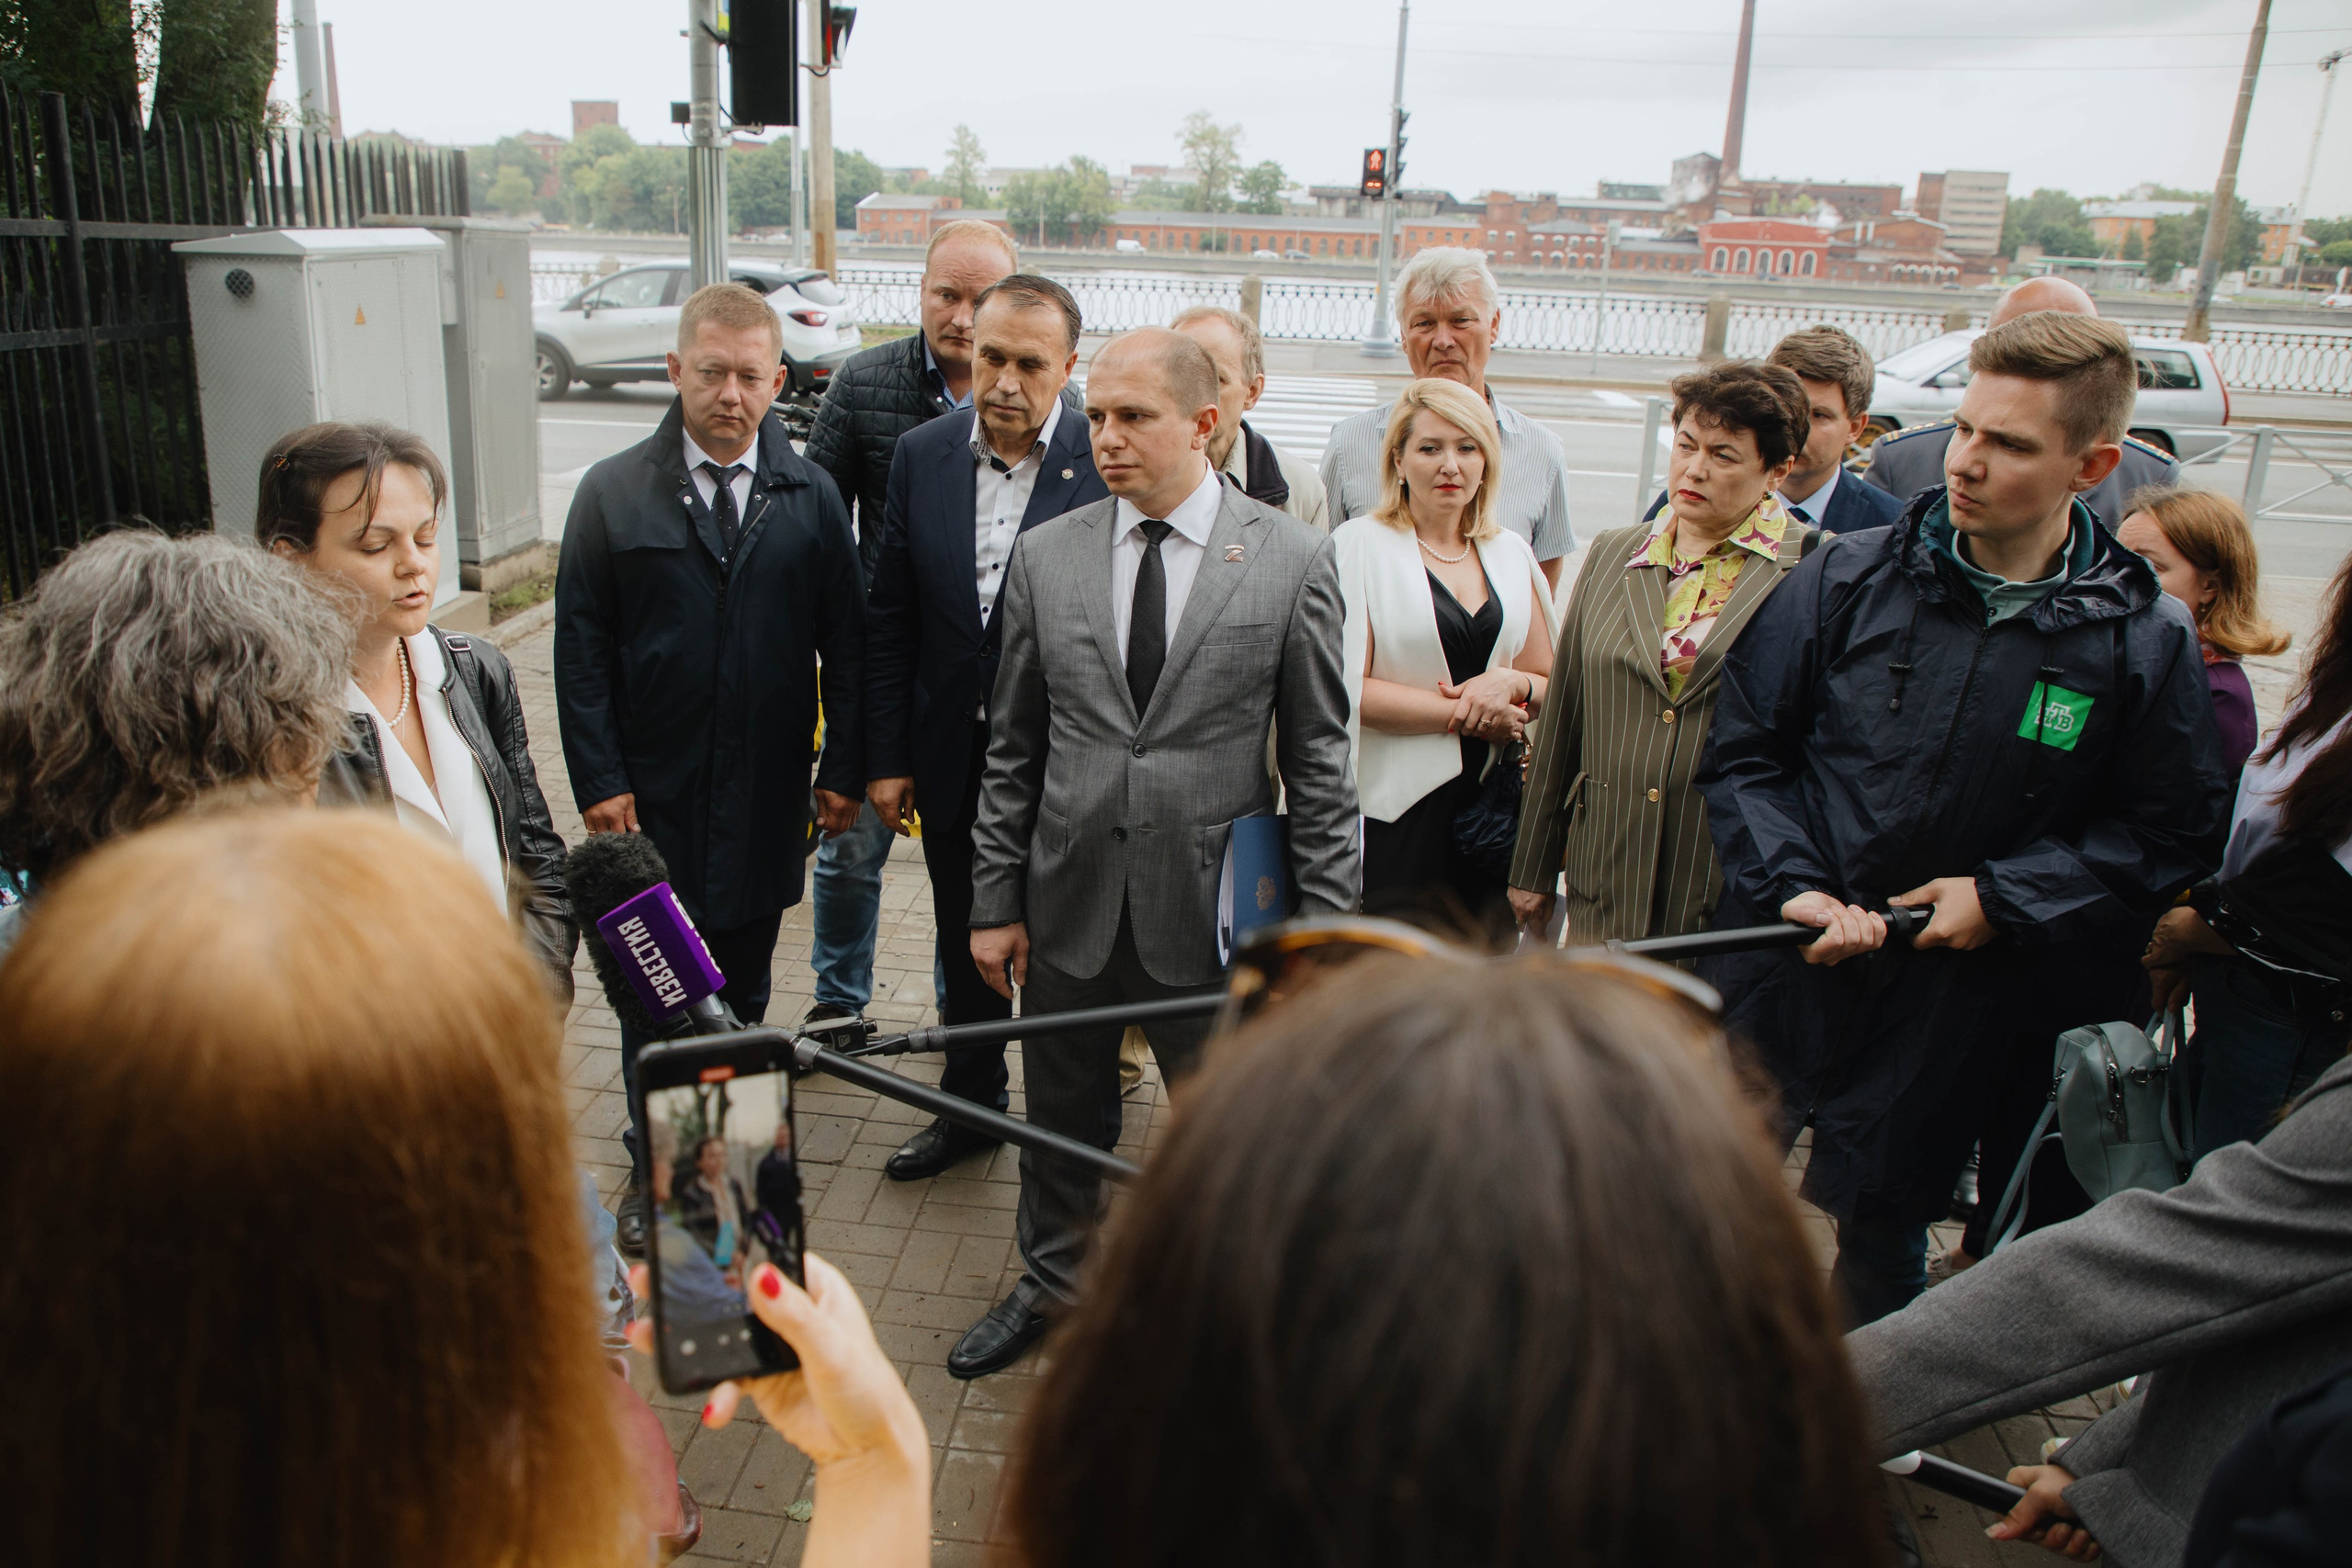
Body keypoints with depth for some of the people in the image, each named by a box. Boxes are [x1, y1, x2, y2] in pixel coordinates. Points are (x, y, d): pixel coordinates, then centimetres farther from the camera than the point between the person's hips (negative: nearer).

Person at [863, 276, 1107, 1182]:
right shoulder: (922, 454, 0)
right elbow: (889, 620, 5)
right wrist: (886, 757, 4)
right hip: (953, 758, 4)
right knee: (964, 943, 20)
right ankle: (972, 1104, 42)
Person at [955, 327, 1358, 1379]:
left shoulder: (1293, 559, -6)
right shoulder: (1045, 554, 2)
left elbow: (1320, 759, -3)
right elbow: (1012, 748, 6)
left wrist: (1325, 927, -5)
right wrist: (994, 900, 5)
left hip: (1214, 905, -2)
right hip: (1072, 899, 3)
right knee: (1062, 1117, 18)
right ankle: (1051, 1286, 43)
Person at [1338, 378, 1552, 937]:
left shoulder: (1511, 554, 12)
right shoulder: (1360, 545, -3)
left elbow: (1550, 684, 15)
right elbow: (1349, 688, -11)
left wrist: (1511, 684, -7)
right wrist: (1468, 712, -10)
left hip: (1494, 807, 4)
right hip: (1394, 810, -4)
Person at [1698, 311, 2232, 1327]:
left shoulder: (2147, 643, -6)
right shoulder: (1849, 577, -6)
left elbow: (2173, 833, 2)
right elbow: (1742, 748, -1)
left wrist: (2002, 898, -9)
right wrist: (1793, 885, -15)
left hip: (1958, 1003, 0)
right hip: (1787, 968, 1)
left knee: (1884, 1225, 16)